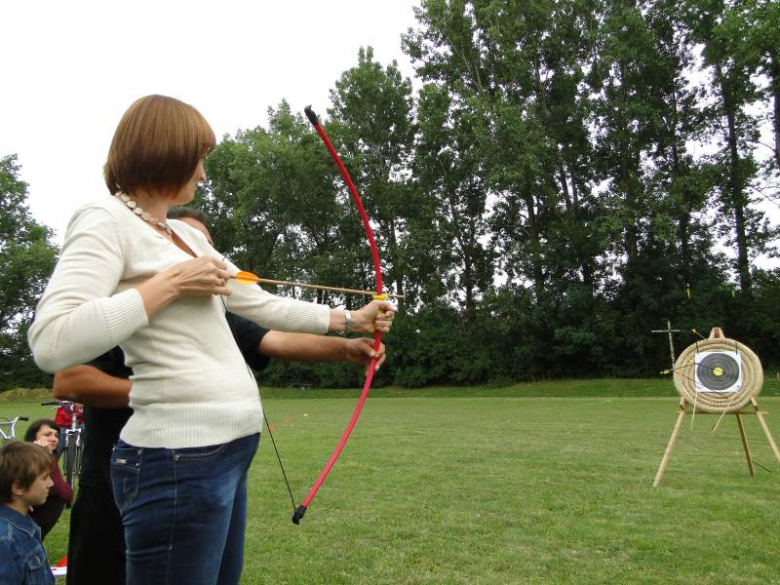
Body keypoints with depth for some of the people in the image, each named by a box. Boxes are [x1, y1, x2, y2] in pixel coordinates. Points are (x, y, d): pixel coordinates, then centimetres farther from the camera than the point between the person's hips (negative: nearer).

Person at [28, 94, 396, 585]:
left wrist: (352, 320, 24)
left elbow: (262, 304, 19)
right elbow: (51, 343, -23)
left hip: (228, 446, 9)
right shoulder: (106, 221, -10)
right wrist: (169, 283, -17)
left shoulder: (186, 235, 15)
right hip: (180, 458, -9)